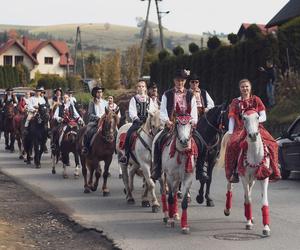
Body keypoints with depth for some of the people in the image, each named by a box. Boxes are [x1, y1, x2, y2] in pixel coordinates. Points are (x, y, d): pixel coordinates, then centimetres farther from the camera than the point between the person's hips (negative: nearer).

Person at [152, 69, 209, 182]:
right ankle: (157, 169, -14)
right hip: (171, 125, -1)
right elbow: (163, 111, 1)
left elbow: (194, 111, 6)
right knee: (158, 142, -25)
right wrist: (167, 121, -17)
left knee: (201, 144, -21)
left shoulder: (190, 95, 12)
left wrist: (193, 122, -13)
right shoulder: (167, 95, 9)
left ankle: (200, 170, -11)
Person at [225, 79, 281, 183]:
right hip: (240, 129, 0)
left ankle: (273, 171, -19)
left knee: (271, 144, -27)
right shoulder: (236, 102, 15)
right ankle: (234, 172, -26)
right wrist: (230, 133, -2)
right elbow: (231, 119, 11)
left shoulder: (256, 100, 13)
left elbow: (264, 117, 8)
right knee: (233, 144, -32)